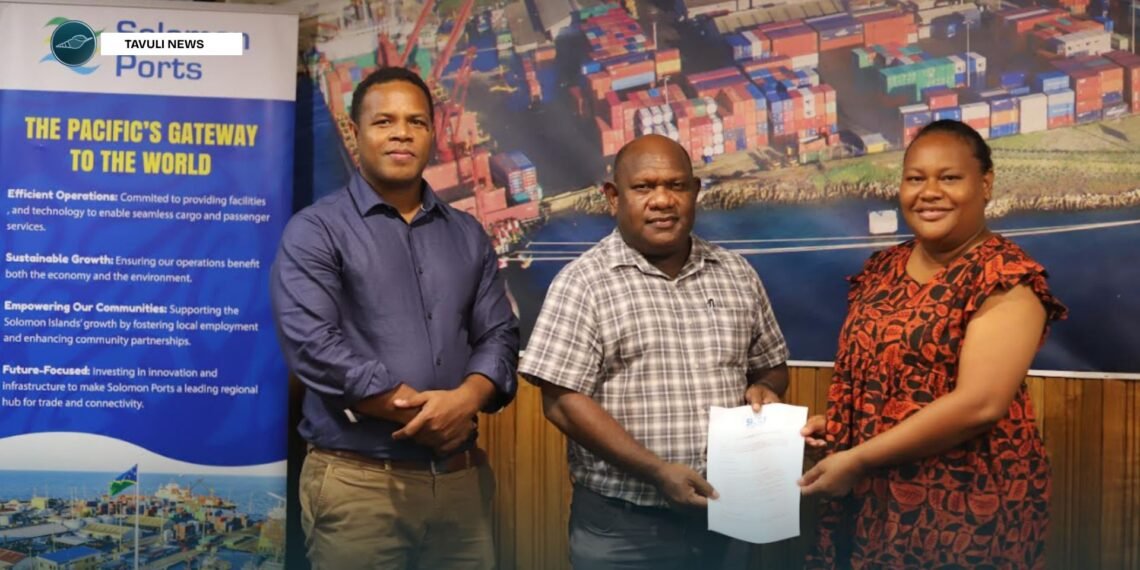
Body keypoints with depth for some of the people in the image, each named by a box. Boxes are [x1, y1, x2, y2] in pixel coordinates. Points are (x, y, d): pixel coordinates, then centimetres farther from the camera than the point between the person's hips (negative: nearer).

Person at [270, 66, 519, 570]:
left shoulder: (467, 235, 12)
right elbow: (312, 345, -15)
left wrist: (466, 398, -15)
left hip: (462, 476, 4)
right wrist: (426, 413, -15)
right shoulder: (316, 230, -3)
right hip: (358, 481, -4)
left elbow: (499, 335, 7)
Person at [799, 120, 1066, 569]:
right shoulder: (882, 269, 7)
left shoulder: (1006, 277, -13)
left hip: (966, 504, -6)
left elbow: (980, 403, -22)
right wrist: (833, 423, -2)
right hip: (872, 498, 6)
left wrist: (856, 459, -20)